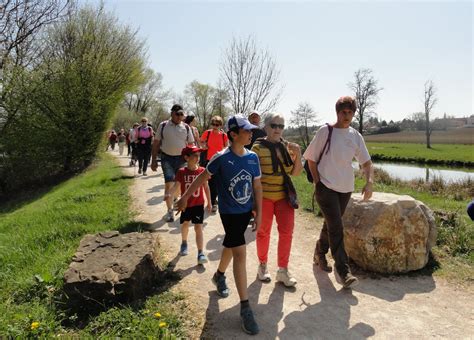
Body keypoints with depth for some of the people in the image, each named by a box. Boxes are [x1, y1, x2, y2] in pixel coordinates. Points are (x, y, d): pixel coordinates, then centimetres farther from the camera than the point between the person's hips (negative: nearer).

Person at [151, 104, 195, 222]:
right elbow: (156, 144, 4)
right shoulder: (163, 126, 0)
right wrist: (153, 160, 0)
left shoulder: (186, 127, 3)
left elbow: (191, 145, 8)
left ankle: (175, 198, 38)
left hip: (182, 158, 2)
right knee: (169, 183, -8)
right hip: (167, 158, -2)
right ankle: (170, 210, 1)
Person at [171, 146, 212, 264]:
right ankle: (184, 243, 48)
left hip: (199, 204, -1)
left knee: (198, 227, -6)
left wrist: (209, 202, 6)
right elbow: (176, 186, -13)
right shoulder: (182, 172, -9)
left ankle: (200, 253, -5)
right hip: (185, 204, 1)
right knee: (185, 224, 21)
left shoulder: (202, 171, -6)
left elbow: (206, 187, 2)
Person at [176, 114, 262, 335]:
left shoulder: (253, 158, -3)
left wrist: (259, 214, 4)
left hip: (246, 211, 6)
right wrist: (185, 197, 2)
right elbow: (203, 177, -4)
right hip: (229, 212, -5)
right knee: (240, 253, -10)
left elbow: (257, 187, 3)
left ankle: (219, 276, 52)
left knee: (230, 246, 24)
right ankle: (245, 308, -3)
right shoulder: (221, 158, -17)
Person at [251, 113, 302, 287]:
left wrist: (298, 154, -8)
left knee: (287, 232, 3)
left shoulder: (287, 146, 3)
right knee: (263, 232, 11)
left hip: (284, 196, 4)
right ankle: (262, 265, 32)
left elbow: (295, 172, 7)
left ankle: (283, 270, 19)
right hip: (264, 197, -4)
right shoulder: (258, 147, -10)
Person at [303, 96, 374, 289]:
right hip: (325, 187, -5)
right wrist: (317, 182, -7)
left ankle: (320, 254, 38)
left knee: (330, 225, 17)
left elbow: (366, 162, 6)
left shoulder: (355, 136, 5)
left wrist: (369, 182, -10)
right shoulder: (325, 131, -7)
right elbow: (311, 158, -2)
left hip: (345, 188, 5)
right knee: (336, 228, -11)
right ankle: (343, 270, -5)